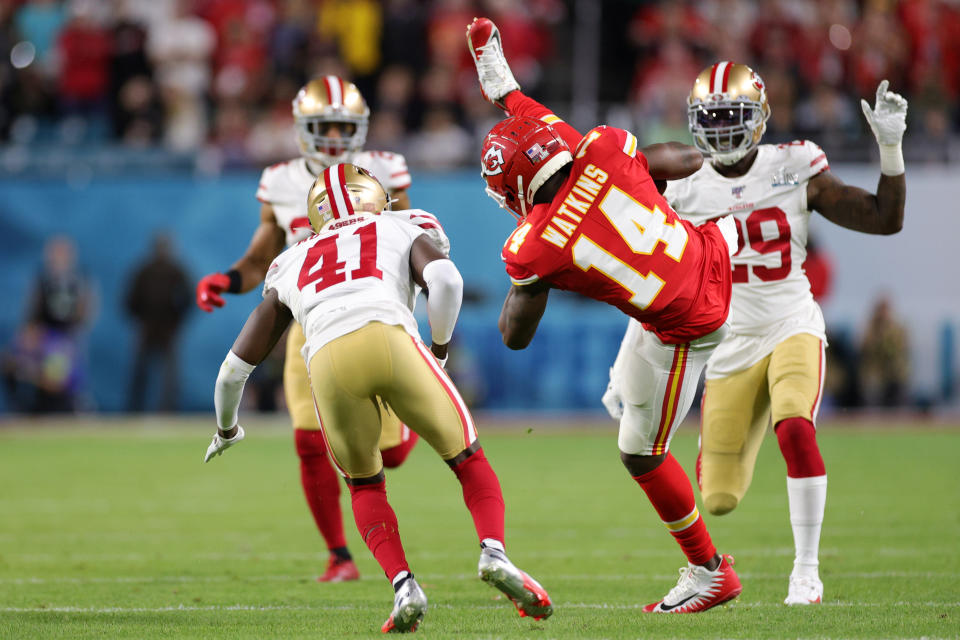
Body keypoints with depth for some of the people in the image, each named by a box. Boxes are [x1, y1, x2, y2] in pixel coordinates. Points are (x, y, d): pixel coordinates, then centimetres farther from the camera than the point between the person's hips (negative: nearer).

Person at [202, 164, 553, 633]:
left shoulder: (290, 266, 36)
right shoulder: (401, 230, 31)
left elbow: (236, 366, 37)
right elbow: (445, 278, 6)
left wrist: (226, 429, 54)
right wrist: (439, 346, 22)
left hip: (328, 358, 2)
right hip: (389, 336, -2)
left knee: (364, 484, 24)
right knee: (467, 459, 15)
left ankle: (403, 585, 3)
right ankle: (493, 551, -10)